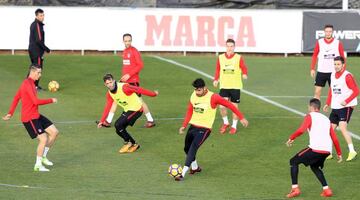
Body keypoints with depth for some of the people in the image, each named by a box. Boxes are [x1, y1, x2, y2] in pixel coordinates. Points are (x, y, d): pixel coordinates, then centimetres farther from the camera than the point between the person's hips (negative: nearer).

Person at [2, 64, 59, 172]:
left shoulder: (29, 83, 14)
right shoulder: (28, 84, -19)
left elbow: (16, 98, 19)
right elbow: (36, 101, -26)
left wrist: (10, 113, 16)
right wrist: (51, 100, -14)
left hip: (36, 116, 10)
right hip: (29, 118, -10)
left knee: (54, 132, 7)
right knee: (43, 139, -12)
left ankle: (43, 156, 19)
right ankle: (38, 165, 2)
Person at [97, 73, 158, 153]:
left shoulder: (124, 87, -24)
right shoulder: (109, 94, -1)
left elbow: (138, 90, -18)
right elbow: (107, 107, 7)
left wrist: (153, 94, -12)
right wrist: (101, 121, 2)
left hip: (136, 109, -8)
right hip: (127, 110, 8)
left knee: (118, 125, -17)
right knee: (119, 130, 4)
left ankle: (128, 143, 3)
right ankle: (134, 144, 19)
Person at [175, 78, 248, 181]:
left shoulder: (213, 97, -15)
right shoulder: (193, 96, 2)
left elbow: (229, 105, -9)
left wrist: (241, 118, -9)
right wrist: (184, 125, 5)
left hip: (204, 129, -7)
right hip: (193, 126, 7)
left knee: (193, 149, -21)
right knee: (187, 148, 15)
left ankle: (183, 173, -23)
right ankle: (195, 167, 42)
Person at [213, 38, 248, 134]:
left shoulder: (239, 58, -3)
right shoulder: (220, 58, 4)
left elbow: (244, 68, -6)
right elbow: (218, 70, 12)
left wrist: (244, 74, -28)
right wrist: (216, 79, -2)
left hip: (235, 86, -1)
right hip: (224, 86, 1)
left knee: (234, 106, 5)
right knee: (222, 106, -9)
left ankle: (234, 126, 21)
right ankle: (225, 123, 15)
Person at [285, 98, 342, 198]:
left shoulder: (310, 116, 6)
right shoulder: (326, 119, 24)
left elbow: (301, 130, -12)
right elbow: (334, 138, 22)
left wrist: (291, 138, 2)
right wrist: (339, 153, 28)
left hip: (315, 148, -7)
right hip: (327, 150, 7)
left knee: (293, 162, 11)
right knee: (314, 166, 32)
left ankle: (295, 188, 1)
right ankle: (326, 189, 17)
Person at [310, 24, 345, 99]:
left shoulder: (338, 43, -2)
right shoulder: (319, 42, 1)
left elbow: (342, 57, 3)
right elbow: (314, 56, 7)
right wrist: (312, 69, 2)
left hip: (333, 72, -1)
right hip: (321, 71, 1)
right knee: (317, 91, -2)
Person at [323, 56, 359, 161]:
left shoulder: (347, 76, -13)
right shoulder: (333, 75, 10)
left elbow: (356, 91, -14)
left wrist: (346, 101, -21)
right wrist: (327, 104, 16)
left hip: (346, 106, -8)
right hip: (335, 107, 8)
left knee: (342, 127, -20)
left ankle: (352, 151, -15)